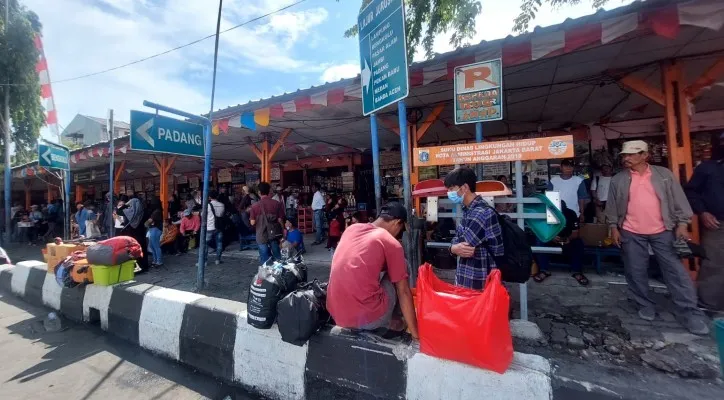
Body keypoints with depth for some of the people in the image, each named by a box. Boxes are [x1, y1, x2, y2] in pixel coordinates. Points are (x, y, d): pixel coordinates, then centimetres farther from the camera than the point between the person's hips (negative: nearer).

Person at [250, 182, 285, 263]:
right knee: (278, 258, 16)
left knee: (265, 260, 9)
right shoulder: (277, 204, -7)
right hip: (274, 235, 1)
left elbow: (252, 223, -7)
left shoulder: (255, 206, -8)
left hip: (262, 236, -1)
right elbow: (280, 220, -6)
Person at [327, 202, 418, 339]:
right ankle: (390, 322, 20)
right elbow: (403, 292, -3)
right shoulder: (392, 244, -7)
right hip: (366, 317, -6)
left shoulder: (351, 229, 8)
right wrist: (415, 333, 8)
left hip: (336, 314, 6)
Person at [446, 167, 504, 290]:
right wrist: (455, 248, -16)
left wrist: (455, 248, -1)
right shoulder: (468, 210, 8)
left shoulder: (482, 213, -22)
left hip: (477, 283, -8)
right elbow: (456, 240, 5)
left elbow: (466, 245, -22)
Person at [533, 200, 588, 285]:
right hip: (551, 239, -1)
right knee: (541, 242, -30)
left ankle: (577, 272, -17)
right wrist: (551, 238, -39)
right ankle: (544, 270, -23)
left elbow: (575, 233, -16)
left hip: (568, 240, 1)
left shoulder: (571, 214, -14)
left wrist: (569, 238, -38)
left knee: (579, 243, -29)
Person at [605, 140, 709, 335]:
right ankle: (645, 305, 23)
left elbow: (678, 199, 3)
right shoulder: (618, 180, 0)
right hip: (631, 233, 0)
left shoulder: (664, 174, 1)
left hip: (662, 232, 0)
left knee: (676, 271, 4)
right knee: (636, 272, 7)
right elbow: (612, 206, 4)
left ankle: (689, 313, 15)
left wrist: (682, 224, -3)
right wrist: (614, 228, 2)